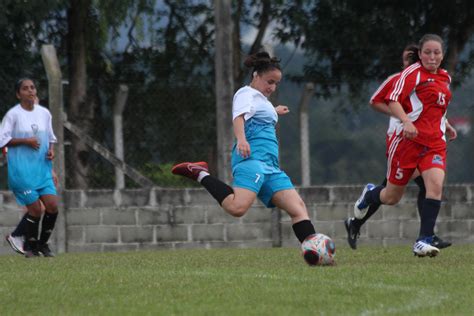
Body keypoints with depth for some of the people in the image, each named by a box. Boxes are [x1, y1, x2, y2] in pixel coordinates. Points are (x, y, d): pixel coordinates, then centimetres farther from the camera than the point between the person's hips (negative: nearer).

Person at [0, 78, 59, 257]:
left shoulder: (44, 113, 9)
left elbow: (51, 137, 20)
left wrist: (51, 150, -1)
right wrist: (25, 141, -17)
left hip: (42, 168, 5)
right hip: (22, 170, -5)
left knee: (52, 206, -5)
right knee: (35, 209, -7)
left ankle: (43, 243, 15)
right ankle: (30, 246, 13)